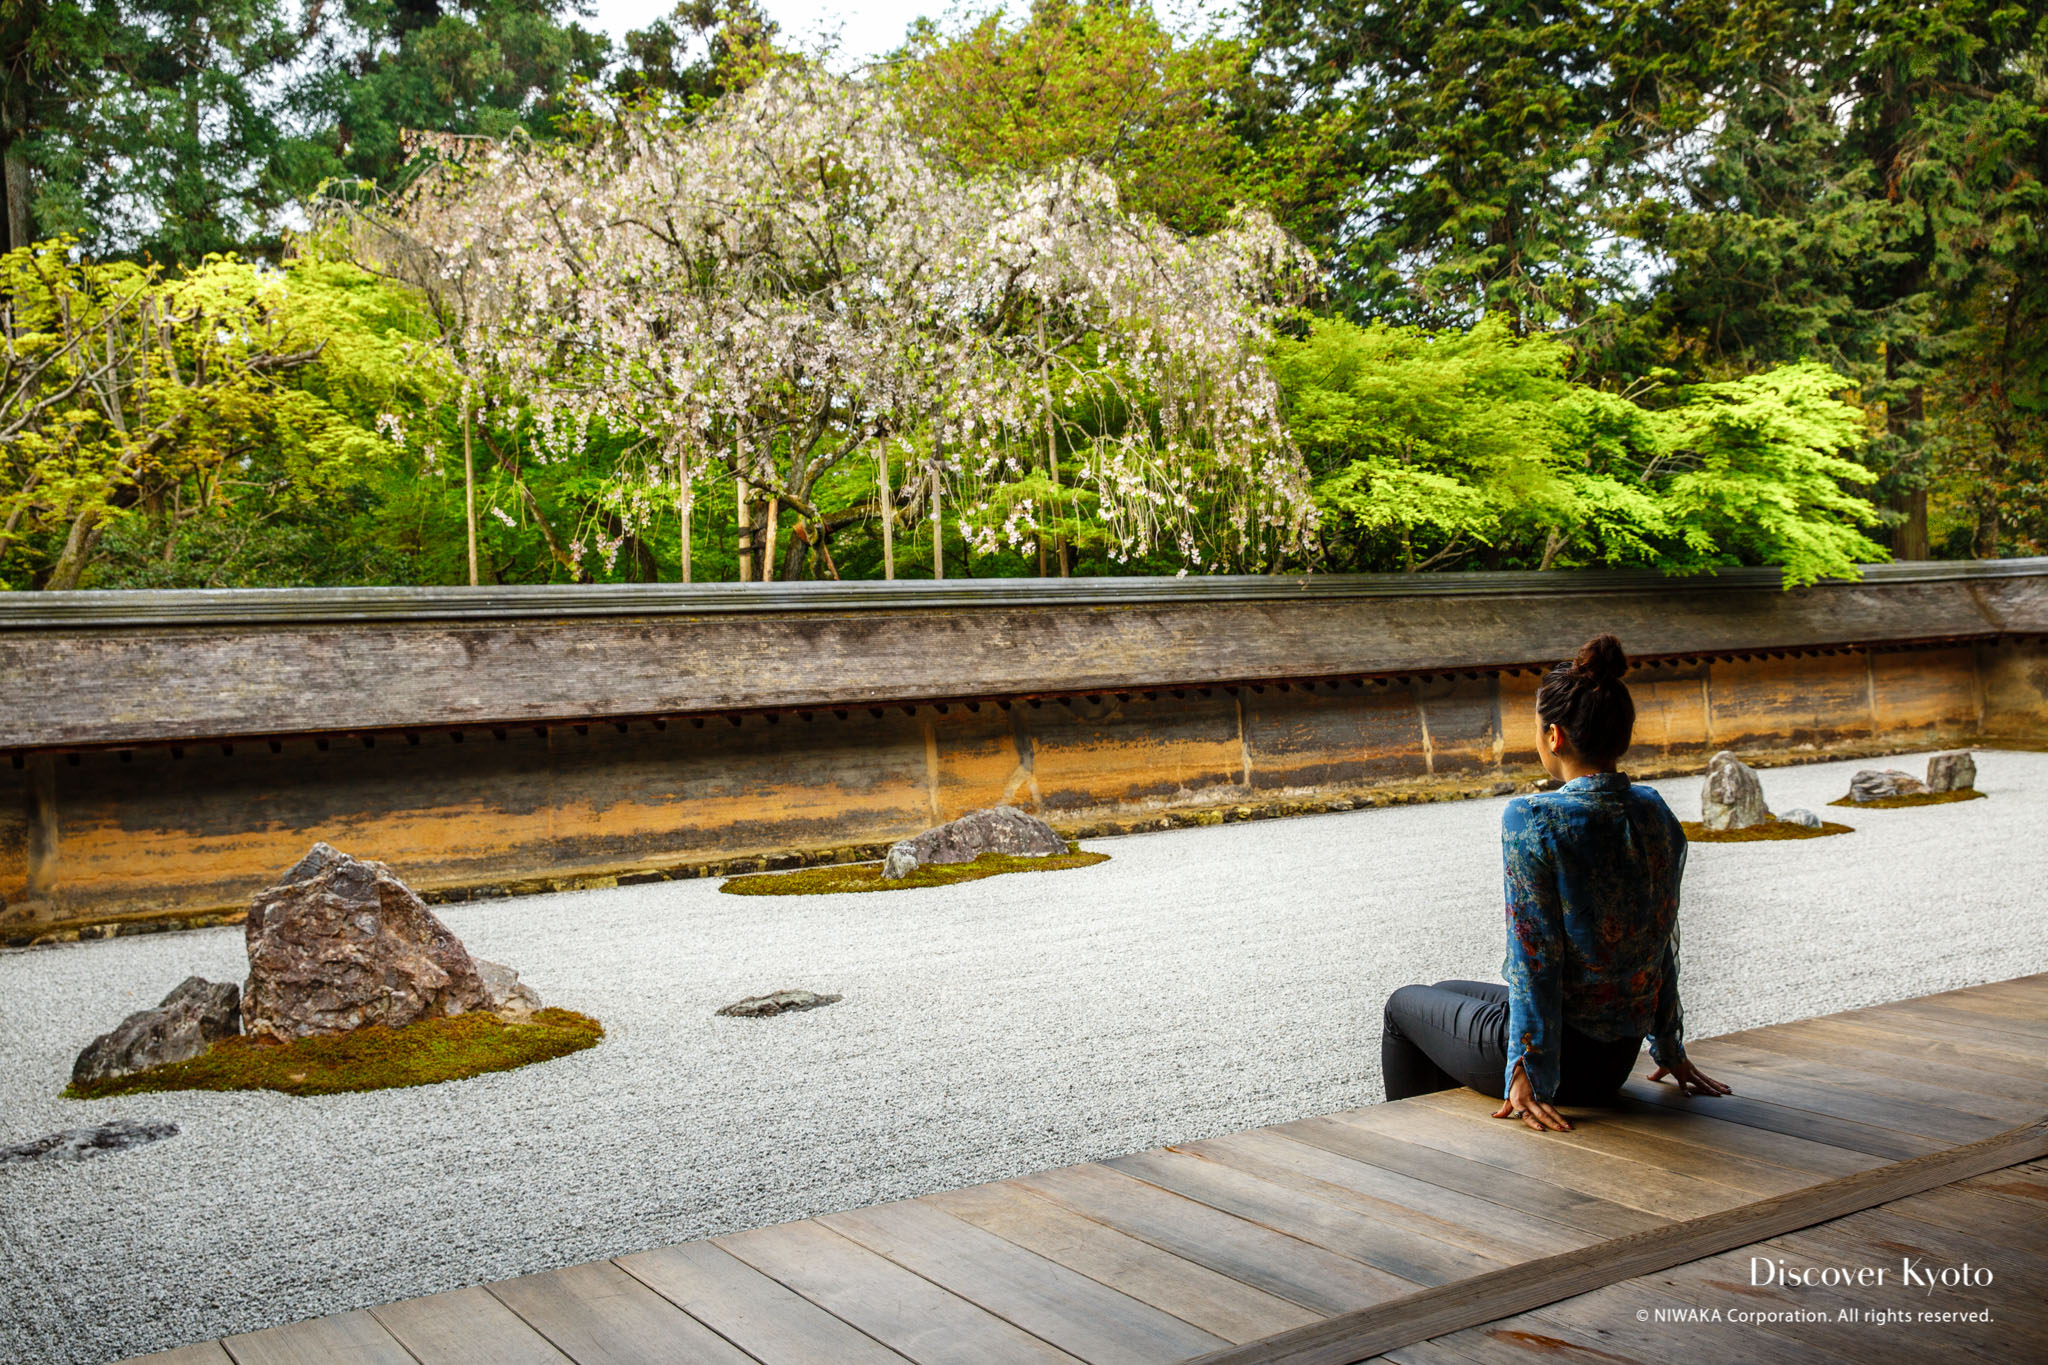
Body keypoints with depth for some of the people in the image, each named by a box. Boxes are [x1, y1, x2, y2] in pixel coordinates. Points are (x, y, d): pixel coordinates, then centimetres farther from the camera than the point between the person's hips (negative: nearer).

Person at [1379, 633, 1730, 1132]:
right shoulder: (1655, 813, -2)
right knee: (1446, 995, 31)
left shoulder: (1530, 819, -23)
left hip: (1558, 1050, -7)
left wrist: (1527, 1074, -17)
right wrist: (1670, 1051, 16)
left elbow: (1535, 961, -22)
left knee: (1403, 1005, 23)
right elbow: (1661, 947, 6)